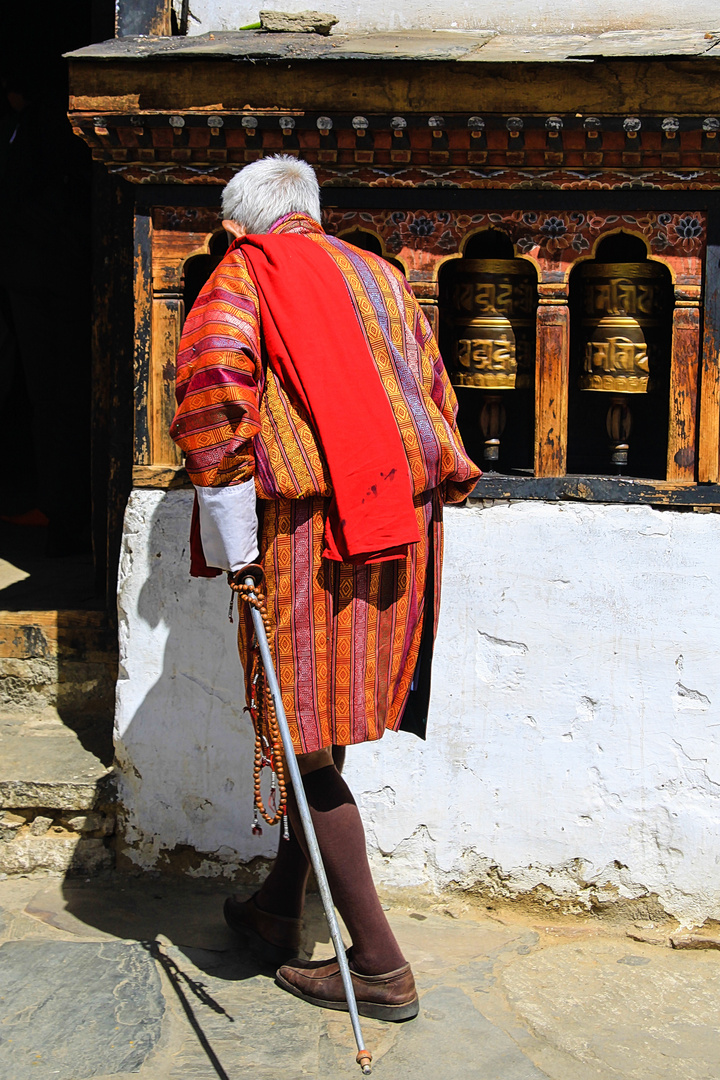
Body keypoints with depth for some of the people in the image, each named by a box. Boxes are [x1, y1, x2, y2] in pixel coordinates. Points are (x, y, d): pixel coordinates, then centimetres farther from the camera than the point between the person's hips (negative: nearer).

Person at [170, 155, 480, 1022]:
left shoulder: (246, 273, 0)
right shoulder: (381, 277, 20)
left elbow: (214, 372, -20)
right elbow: (436, 394, 22)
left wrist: (225, 513, -17)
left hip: (307, 526, -7)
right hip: (401, 525, 7)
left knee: (307, 741, 1)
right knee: (319, 726, 18)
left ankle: (378, 966, 4)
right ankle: (279, 910, 32)